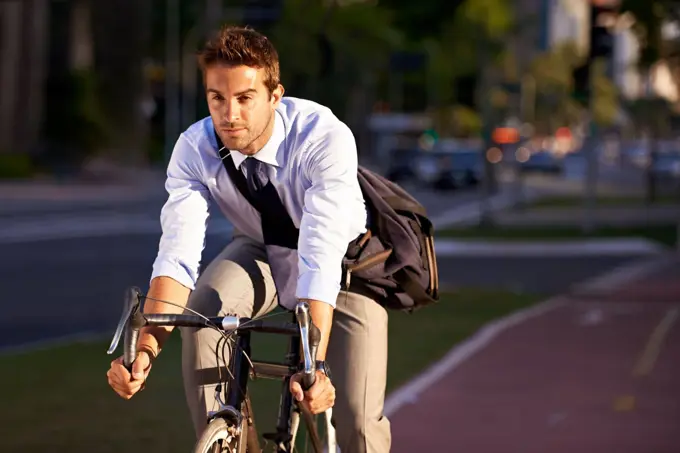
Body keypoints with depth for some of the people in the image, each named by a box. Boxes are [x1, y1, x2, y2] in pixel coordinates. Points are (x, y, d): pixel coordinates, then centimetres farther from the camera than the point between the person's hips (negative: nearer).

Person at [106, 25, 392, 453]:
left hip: (343, 256, -2)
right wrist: (147, 348, -50)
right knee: (201, 313, -30)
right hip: (261, 252, 2)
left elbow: (321, 258, -45)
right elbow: (178, 254, -33)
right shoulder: (194, 149, -25)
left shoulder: (325, 138, -36)